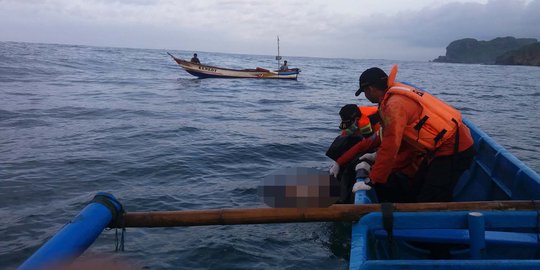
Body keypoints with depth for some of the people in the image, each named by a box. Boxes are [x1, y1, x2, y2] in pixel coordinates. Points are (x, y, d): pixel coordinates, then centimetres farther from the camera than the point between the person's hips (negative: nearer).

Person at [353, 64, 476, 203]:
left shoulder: (394, 104, -21)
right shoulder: (399, 94, 9)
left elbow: (390, 146, -24)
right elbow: (397, 136, 18)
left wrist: (372, 180, -17)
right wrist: (378, 156, 18)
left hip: (454, 150, -10)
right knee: (416, 193, 15)